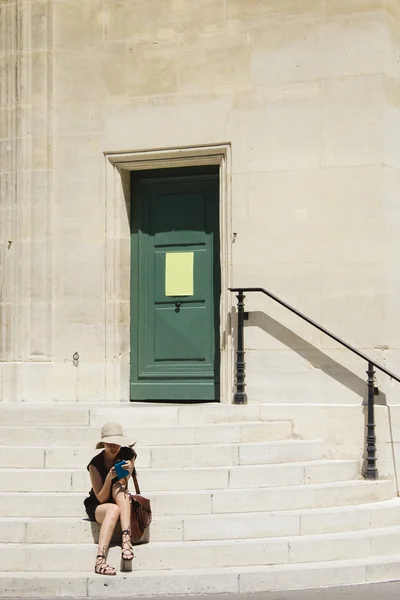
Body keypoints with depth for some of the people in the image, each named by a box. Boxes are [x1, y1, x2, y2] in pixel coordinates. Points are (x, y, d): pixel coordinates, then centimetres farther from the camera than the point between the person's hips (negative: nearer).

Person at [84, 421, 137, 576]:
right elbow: (101, 498, -16)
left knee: (119, 487, -30)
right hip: (97, 507, -3)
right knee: (113, 509, -38)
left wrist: (127, 471, -36)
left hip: (122, 503, 3)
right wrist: (109, 478, -33)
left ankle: (126, 538, -45)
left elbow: (124, 485, -15)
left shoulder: (128, 455, -4)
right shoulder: (95, 464, -14)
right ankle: (100, 561, -54)